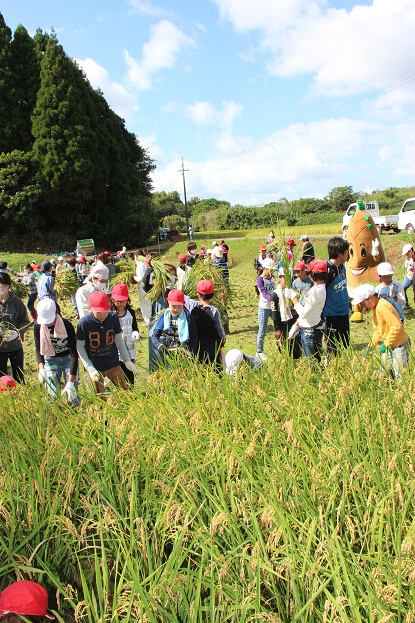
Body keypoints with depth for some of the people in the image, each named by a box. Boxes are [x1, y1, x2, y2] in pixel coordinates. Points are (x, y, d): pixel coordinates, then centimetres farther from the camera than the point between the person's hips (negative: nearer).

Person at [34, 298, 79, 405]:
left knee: (72, 396, -6)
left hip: (68, 359, -2)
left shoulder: (67, 326, -25)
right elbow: (38, 349, -2)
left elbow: (74, 354, -24)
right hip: (50, 360, 3)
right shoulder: (38, 325, -14)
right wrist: (41, 368, -21)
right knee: (52, 396, -3)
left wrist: (71, 382, -29)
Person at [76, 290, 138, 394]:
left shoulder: (113, 317, -9)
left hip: (113, 363, 2)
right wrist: (90, 369, -14)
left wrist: (127, 361, 4)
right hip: (95, 367, -2)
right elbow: (80, 347, -7)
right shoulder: (84, 322, -16)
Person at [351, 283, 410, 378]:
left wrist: (386, 344, -21)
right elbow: (378, 330, 17)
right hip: (390, 344, 10)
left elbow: (397, 326, -28)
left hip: (400, 344, -10)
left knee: (399, 375, -8)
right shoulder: (374, 308, 8)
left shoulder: (382, 307, -24)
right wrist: (371, 345, 6)